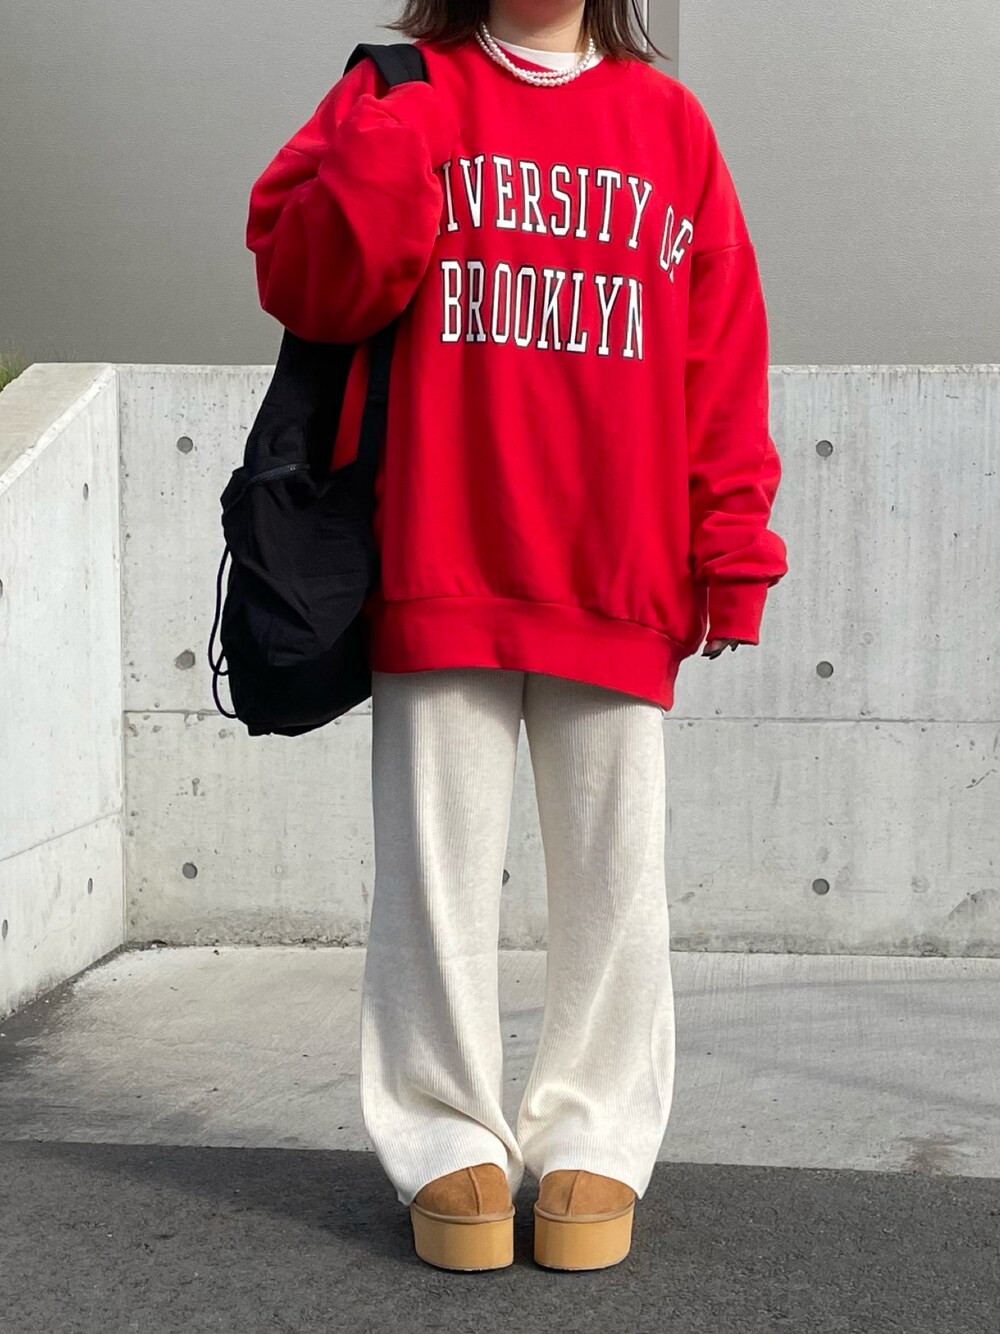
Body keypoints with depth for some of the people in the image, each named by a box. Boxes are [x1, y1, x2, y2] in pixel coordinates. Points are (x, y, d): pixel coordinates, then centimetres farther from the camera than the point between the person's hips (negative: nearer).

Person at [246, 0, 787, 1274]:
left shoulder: (667, 120, 12)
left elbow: (725, 344, 8)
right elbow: (307, 284, 0)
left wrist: (733, 543, 2)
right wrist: (386, 141, -14)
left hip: (620, 582, 2)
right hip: (440, 567, -1)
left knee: (614, 872, 6)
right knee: (439, 865, 3)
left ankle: (594, 1141, 18)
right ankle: (448, 1140, 16)